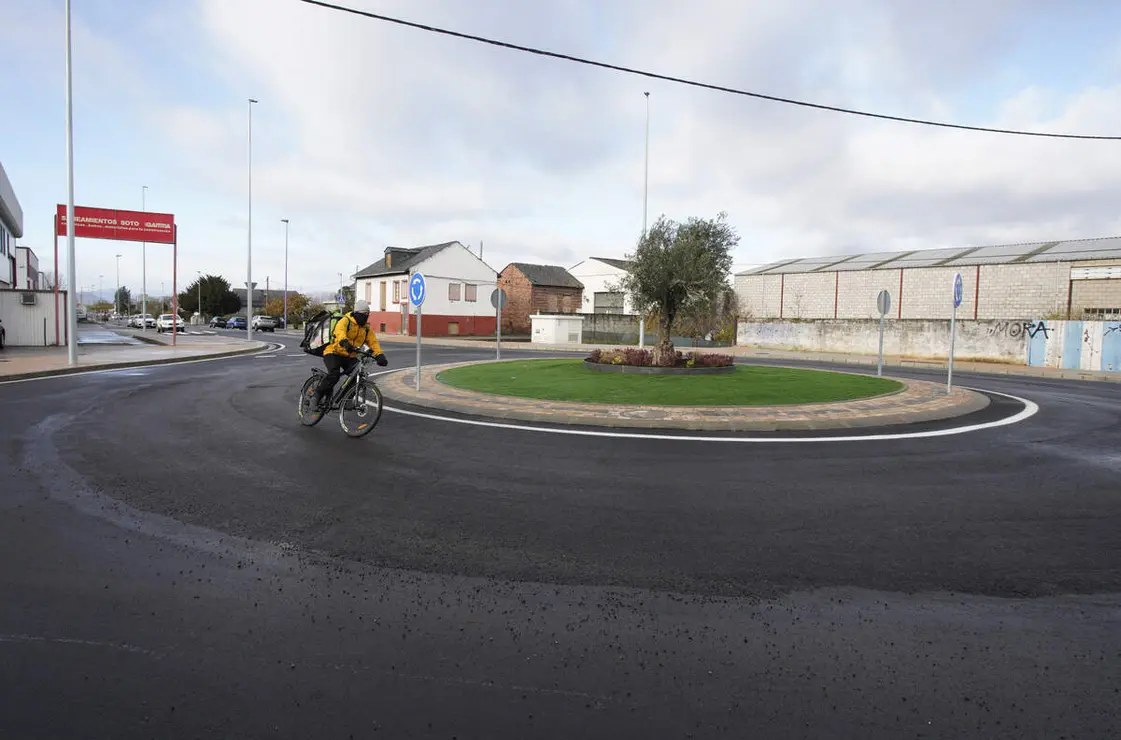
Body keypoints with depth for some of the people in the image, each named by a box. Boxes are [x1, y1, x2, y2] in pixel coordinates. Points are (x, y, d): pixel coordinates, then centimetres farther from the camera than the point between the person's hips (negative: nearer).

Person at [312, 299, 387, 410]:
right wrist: (344, 342, -54)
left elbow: (373, 342, -2)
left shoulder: (367, 329, 9)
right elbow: (340, 331, -32)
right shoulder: (345, 321, -11)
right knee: (334, 375, -27)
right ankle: (318, 399, -8)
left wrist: (379, 355, -21)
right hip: (333, 352, -6)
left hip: (350, 356, 6)